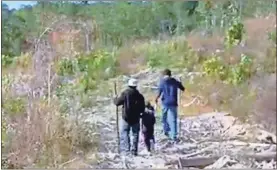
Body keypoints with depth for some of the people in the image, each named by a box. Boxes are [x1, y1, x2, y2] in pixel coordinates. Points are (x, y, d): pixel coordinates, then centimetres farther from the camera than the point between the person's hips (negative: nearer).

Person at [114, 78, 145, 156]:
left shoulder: (125, 93, -10)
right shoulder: (140, 96, 0)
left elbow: (117, 102, -6)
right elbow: (142, 109, 5)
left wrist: (115, 99, 15)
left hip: (126, 118, -3)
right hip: (136, 119, 3)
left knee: (124, 133, 2)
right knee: (135, 134, 14)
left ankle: (126, 149, -9)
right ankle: (134, 150, 14)